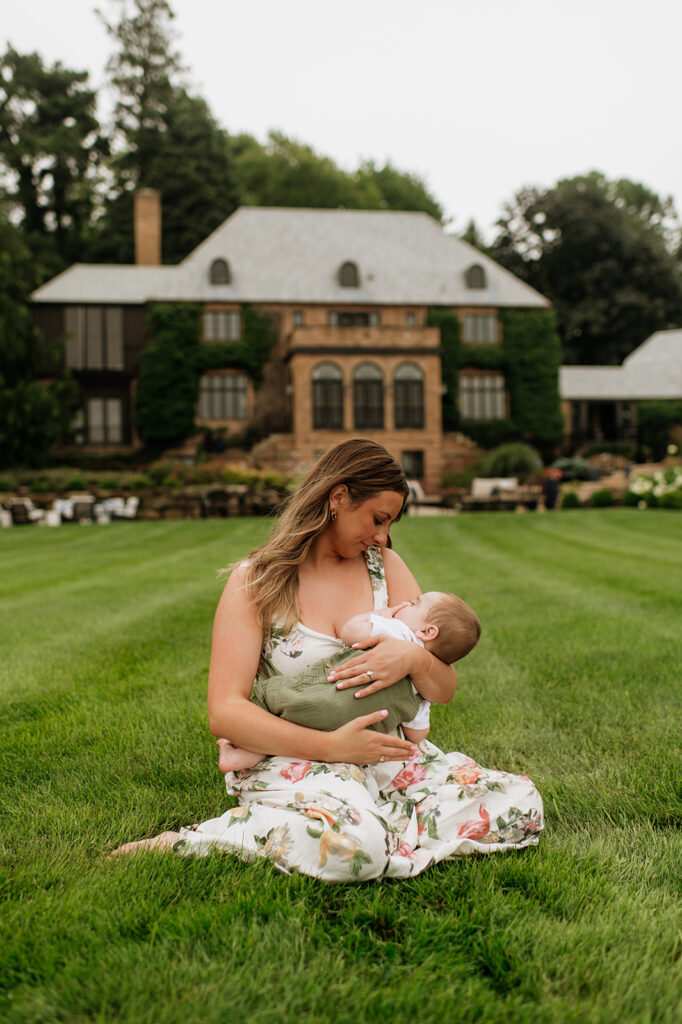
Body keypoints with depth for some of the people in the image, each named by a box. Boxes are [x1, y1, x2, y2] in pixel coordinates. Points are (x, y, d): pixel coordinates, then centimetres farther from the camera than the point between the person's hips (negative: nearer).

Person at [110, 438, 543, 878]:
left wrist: (414, 658, -17)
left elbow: (444, 690, 8)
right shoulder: (256, 582, -3)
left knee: (521, 802, -13)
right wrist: (330, 745, -21)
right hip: (289, 760, -5)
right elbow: (225, 713, -12)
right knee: (353, 842, -37)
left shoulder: (385, 566, 9)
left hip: (384, 753, 5)